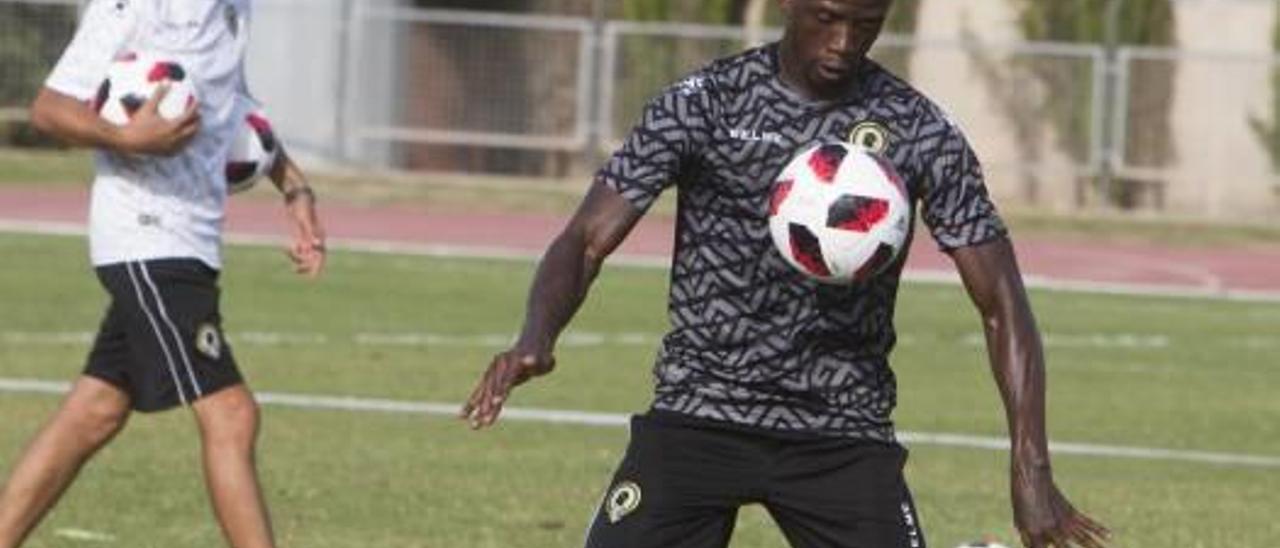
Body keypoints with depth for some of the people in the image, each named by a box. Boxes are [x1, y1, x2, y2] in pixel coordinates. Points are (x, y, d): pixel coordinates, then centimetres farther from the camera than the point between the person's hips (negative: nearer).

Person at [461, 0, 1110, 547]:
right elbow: (588, 238, -10)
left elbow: (1001, 305, -1)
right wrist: (537, 338, -31)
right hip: (696, 416, -1)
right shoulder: (703, 104, -5)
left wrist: (1032, 471, -12)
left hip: (843, 436, 1)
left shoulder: (920, 134, -3)